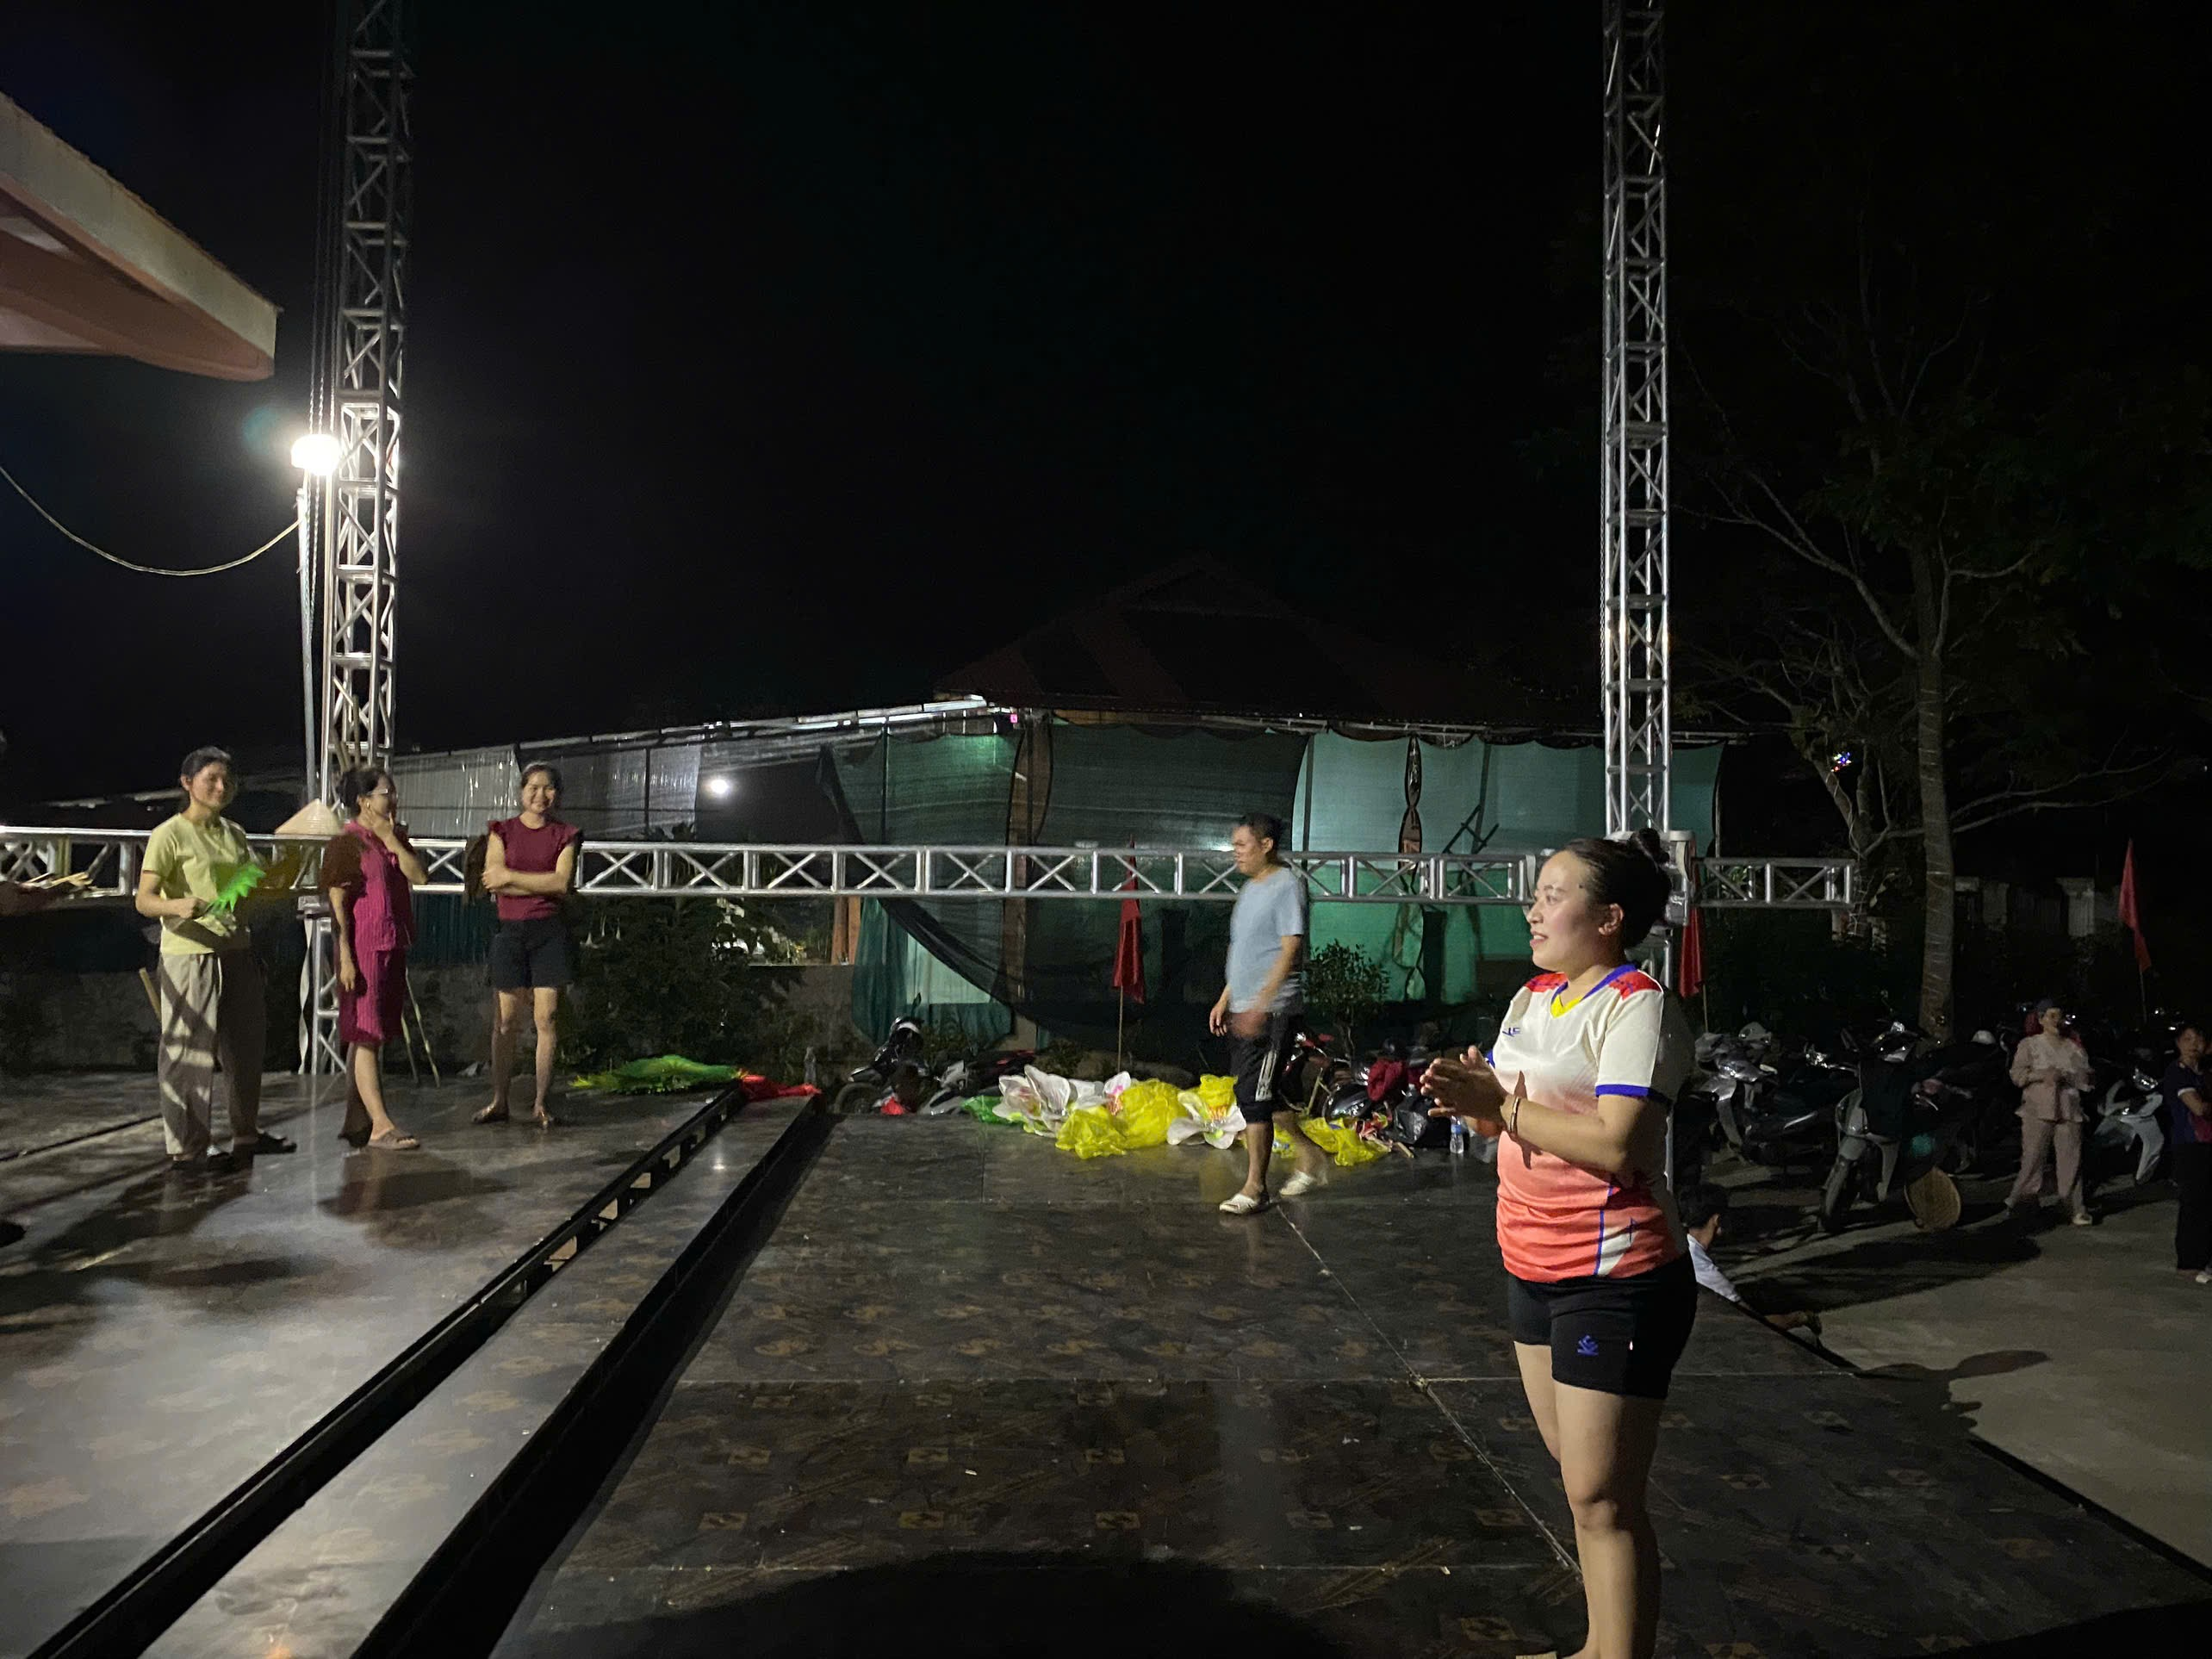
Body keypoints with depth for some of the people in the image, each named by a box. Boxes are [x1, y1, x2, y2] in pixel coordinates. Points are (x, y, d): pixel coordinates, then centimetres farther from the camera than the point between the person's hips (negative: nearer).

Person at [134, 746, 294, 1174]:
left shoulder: (232, 833, 13)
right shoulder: (169, 835, -8)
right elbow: (144, 900, -15)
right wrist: (176, 906, -34)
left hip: (236, 950, 7)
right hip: (190, 952, -7)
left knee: (245, 1043, 14)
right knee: (191, 1050, -4)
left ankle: (246, 1133, 28)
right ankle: (187, 1149, 4)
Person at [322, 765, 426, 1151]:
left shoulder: (396, 838, 14)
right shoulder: (346, 843, -8)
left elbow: (419, 875, 0)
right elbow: (337, 904, -12)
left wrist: (392, 839, -7)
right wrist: (346, 958, -16)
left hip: (393, 949, 8)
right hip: (363, 949, -8)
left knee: (369, 1037, 12)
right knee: (366, 1036, -8)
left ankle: (356, 1122, 20)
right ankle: (381, 1127, -10)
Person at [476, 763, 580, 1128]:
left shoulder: (564, 835, 6)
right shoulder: (502, 831, 7)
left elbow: (563, 883, -8)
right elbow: (493, 882, -6)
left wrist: (511, 876, -8)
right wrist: (544, 884, -10)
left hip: (550, 931, 0)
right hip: (511, 930, 1)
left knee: (546, 1018, -2)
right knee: (506, 1020, 3)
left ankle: (541, 1105, 5)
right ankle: (498, 1102, 12)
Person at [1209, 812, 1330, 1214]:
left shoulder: (1287, 885, -12)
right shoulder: (1250, 887, 16)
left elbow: (1290, 950, -19)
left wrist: (1259, 1004, -24)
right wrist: (1225, 999, 20)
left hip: (1272, 1011, -9)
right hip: (1245, 1009, 9)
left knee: (1253, 1095, -7)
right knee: (1259, 1093, 14)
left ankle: (1255, 1187, 2)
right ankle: (1309, 1156, 30)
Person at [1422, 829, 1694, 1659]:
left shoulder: (1639, 1008, -16)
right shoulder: (1531, 997, 9)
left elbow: (1615, 1146, -26)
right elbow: (1514, 1114, 13)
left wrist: (1502, 1106, -23)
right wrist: (1475, 1097, -9)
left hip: (1615, 1279, -9)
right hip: (1534, 1269, 9)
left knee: (1602, 1498, -2)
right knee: (1576, 1474, 20)